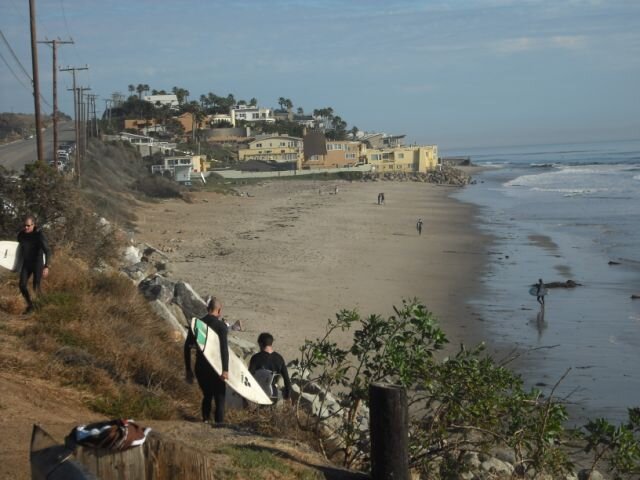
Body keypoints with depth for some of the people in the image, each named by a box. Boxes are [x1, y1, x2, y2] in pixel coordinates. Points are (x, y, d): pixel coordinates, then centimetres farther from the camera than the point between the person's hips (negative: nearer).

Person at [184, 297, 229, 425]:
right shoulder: (221, 325, -8)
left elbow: (187, 347, 8)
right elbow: (224, 348, -19)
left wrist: (188, 370, 14)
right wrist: (225, 370, -23)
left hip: (200, 367, 4)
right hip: (215, 366, -4)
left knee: (207, 395, 21)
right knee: (219, 397, 5)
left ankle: (205, 420, 16)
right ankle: (219, 423, 1)